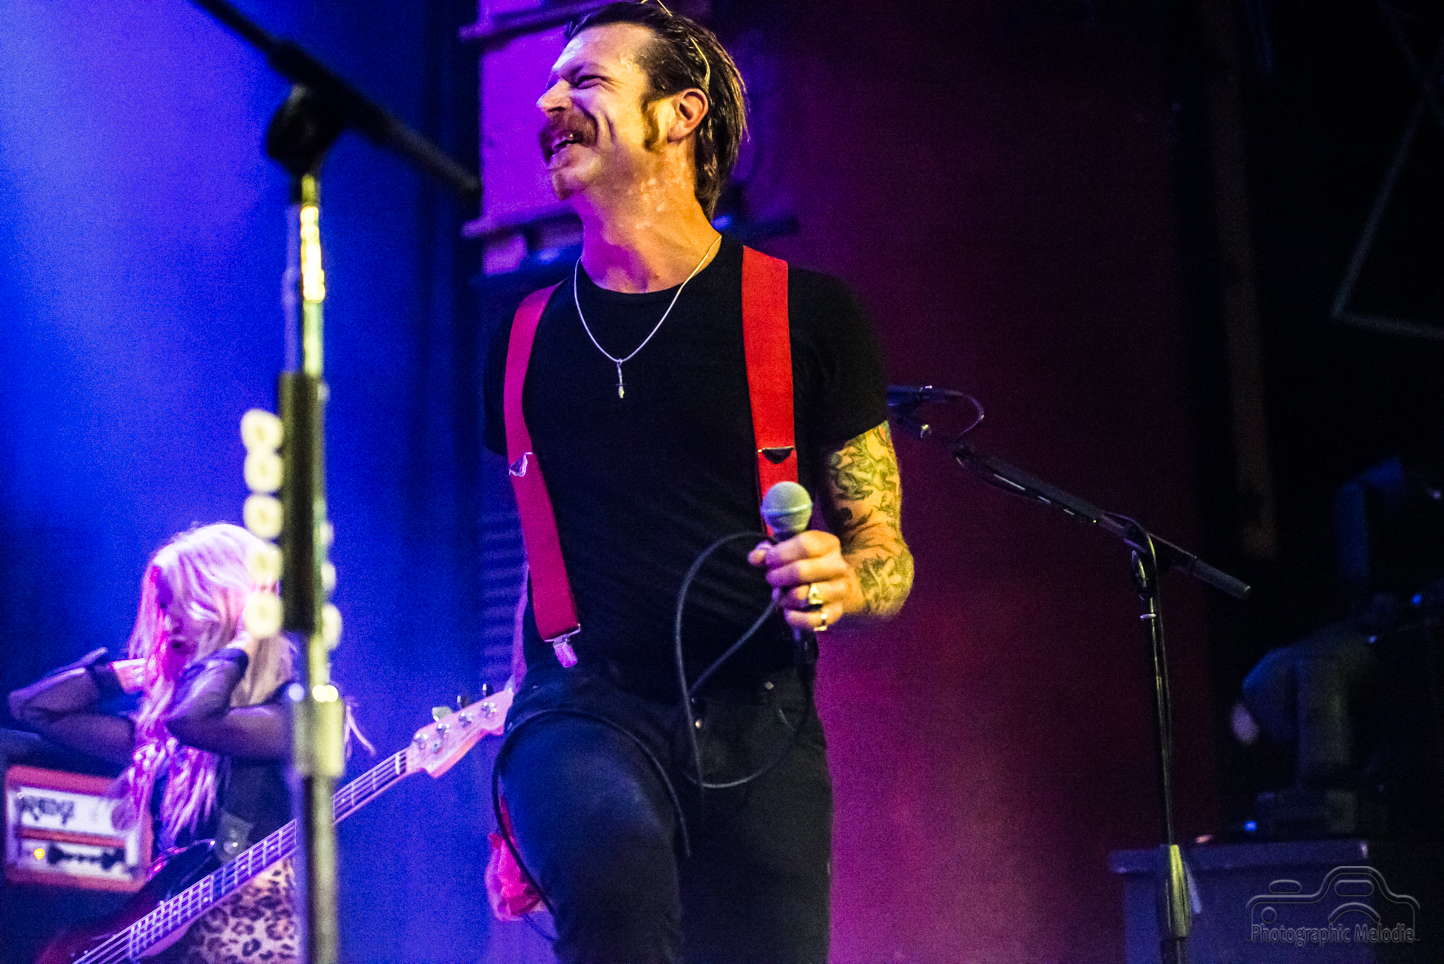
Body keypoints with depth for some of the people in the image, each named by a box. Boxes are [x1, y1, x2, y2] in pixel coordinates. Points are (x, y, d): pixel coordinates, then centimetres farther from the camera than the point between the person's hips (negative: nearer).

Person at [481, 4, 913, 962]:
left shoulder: (807, 315, 3)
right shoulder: (529, 337, 12)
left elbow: (886, 551, 7)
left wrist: (839, 583, -17)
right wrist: (525, 785, 18)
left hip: (758, 729, 0)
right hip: (584, 712, 0)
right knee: (614, 865, -33)